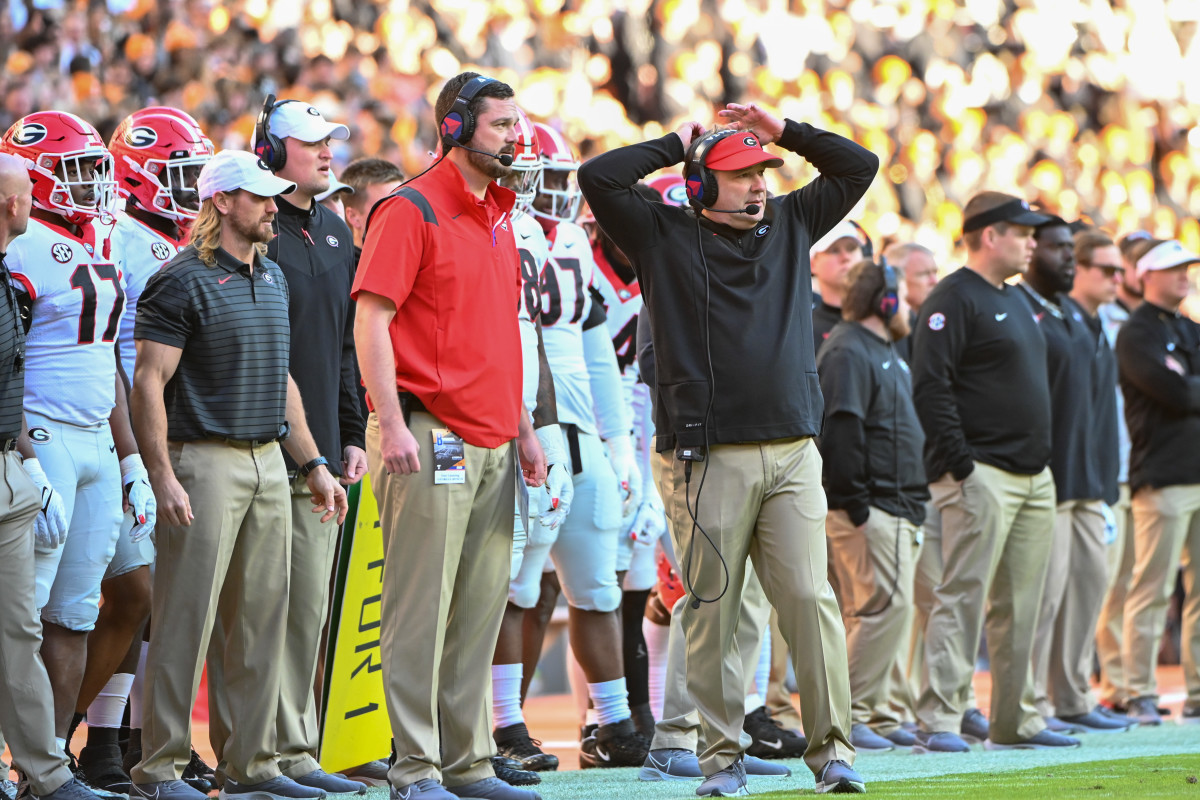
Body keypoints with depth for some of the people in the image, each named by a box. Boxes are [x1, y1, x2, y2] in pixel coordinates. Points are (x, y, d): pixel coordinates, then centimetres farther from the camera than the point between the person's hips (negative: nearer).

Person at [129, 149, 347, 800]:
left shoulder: (271, 278, 16)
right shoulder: (183, 282, -9)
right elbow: (149, 382, -12)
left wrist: (312, 464, 20)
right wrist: (163, 476, -18)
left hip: (269, 460, 8)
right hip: (206, 459, -8)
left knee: (262, 616, 8)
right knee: (186, 617, -6)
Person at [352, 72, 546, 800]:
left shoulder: (499, 218, 17)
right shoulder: (412, 212, -8)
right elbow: (371, 321, -13)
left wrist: (524, 430, 20)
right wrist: (393, 426, -19)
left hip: (493, 444, 8)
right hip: (432, 438, -8)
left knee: (481, 610, 10)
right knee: (421, 608, -6)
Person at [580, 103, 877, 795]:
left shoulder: (789, 225, 17)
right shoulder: (665, 237, 5)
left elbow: (859, 166, 23)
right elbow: (599, 178, -5)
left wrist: (784, 132, 13)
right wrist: (675, 146, 4)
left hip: (794, 453, 3)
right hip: (706, 458, -3)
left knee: (810, 600, -3)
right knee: (712, 611, 0)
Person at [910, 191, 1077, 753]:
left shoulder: (1014, 301, 20)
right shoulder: (954, 299, -9)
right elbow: (930, 385, -17)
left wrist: (1044, 461, 18)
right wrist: (959, 463, -21)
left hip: (1033, 476, 9)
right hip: (981, 474, -9)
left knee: (1021, 602, 10)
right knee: (963, 595, -12)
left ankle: (1015, 721, 15)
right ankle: (937, 722, -14)